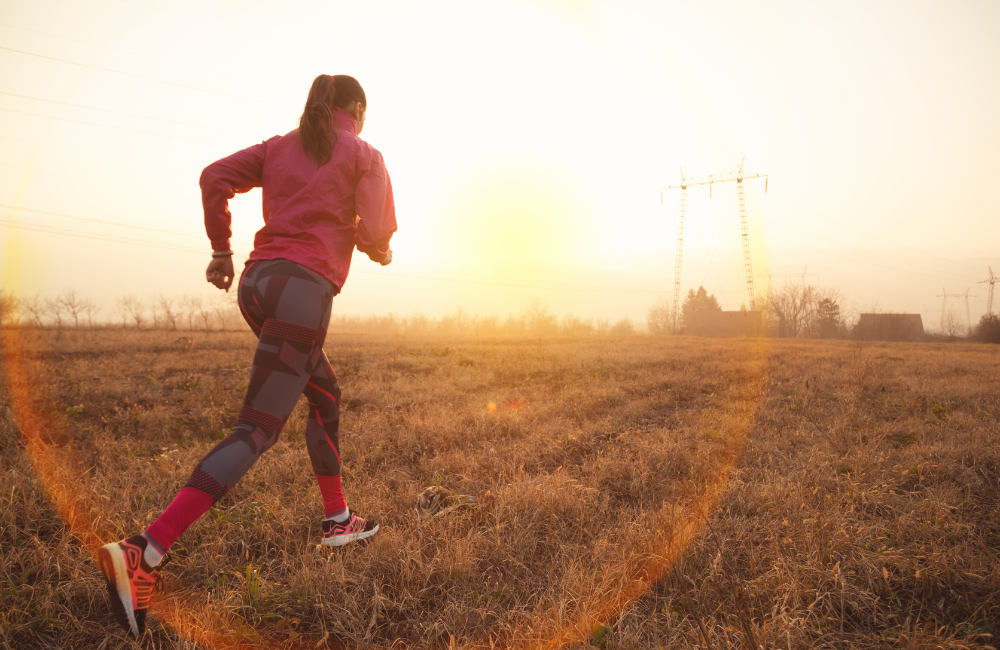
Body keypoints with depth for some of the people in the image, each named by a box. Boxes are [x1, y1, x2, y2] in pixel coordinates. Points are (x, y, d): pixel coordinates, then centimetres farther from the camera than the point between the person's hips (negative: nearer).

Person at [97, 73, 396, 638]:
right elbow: (376, 236, -5)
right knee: (257, 433, -10)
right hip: (305, 288, -7)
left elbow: (215, 178, 8)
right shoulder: (365, 156, 6)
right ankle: (144, 554, -20)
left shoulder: (280, 146, 20)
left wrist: (221, 250, 14)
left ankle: (338, 520, 29)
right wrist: (379, 251, 18)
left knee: (327, 395, 23)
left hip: (259, 281, 7)